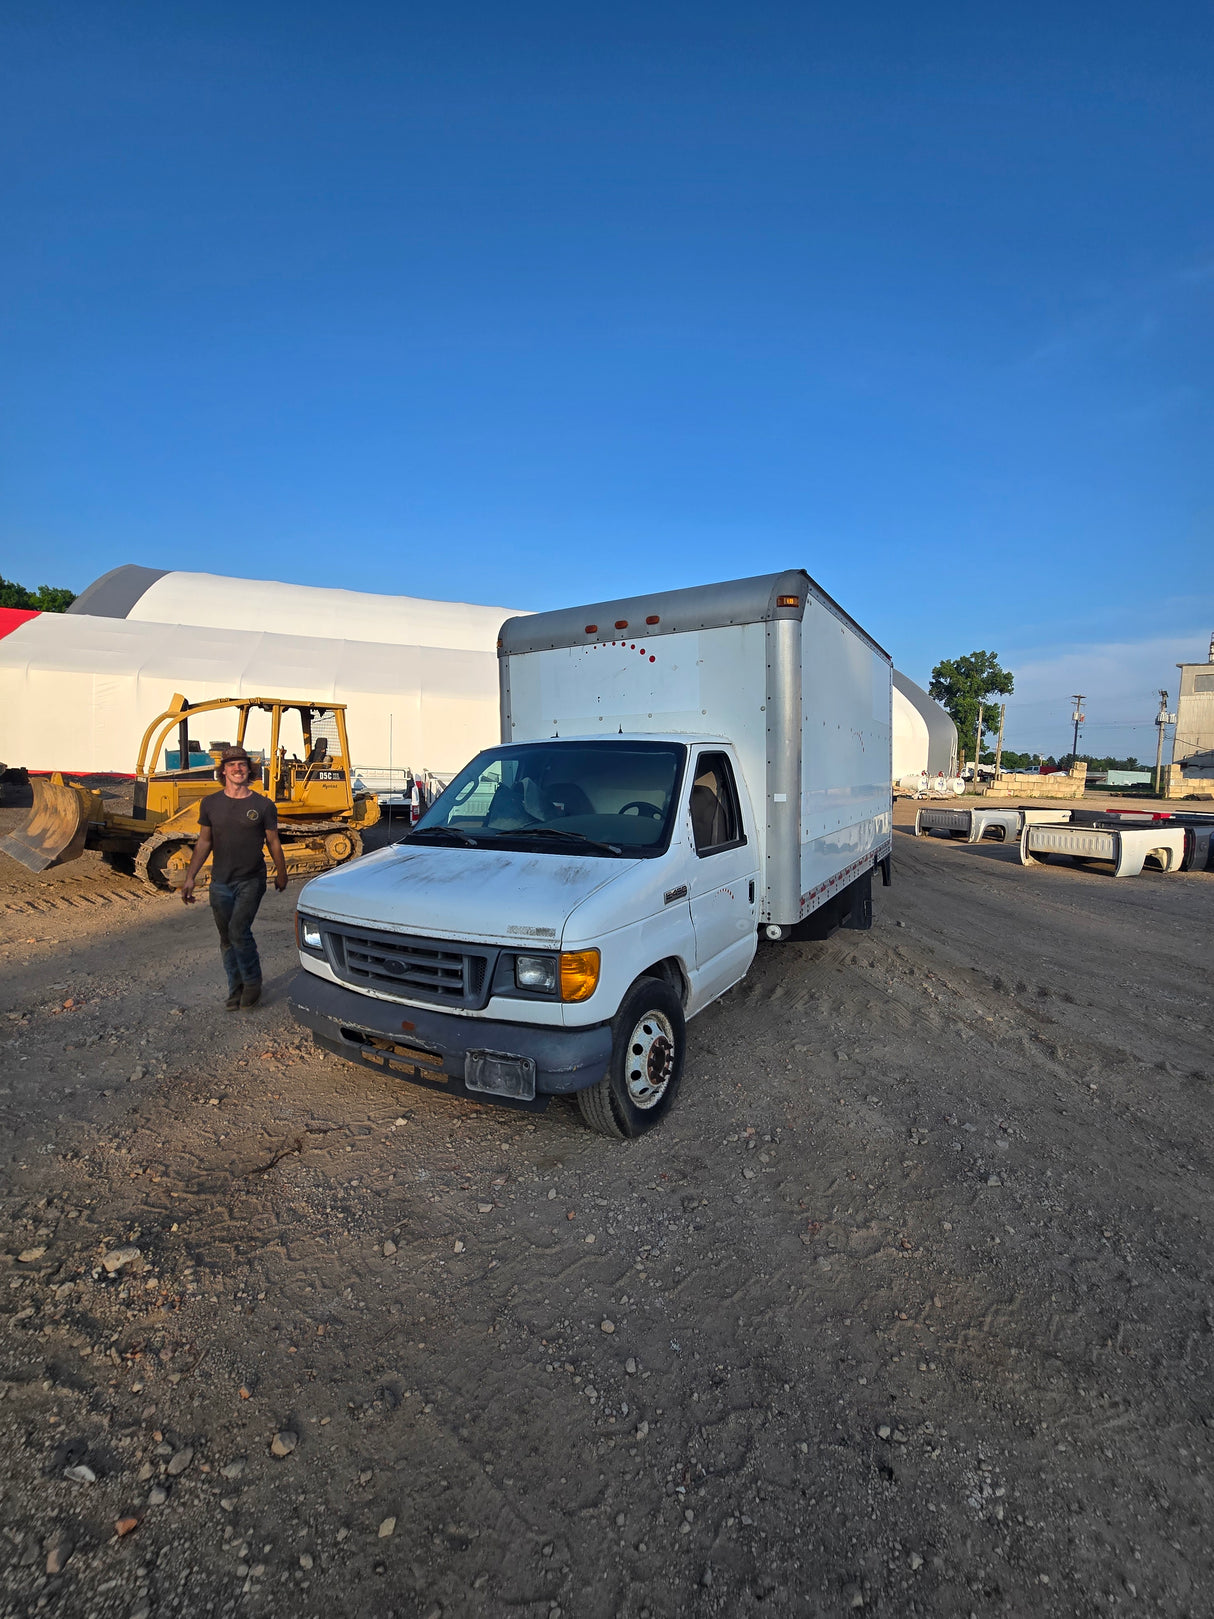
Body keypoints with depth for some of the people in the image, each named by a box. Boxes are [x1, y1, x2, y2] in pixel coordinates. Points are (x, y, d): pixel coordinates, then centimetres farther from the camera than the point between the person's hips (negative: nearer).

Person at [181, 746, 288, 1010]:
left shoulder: (263, 806, -4)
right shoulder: (210, 804, 4)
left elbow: (273, 843, 5)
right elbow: (204, 842, 9)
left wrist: (281, 873, 12)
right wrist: (190, 877, 5)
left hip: (251, 881, -3)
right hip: (220, 882, 4)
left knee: (238, 931, -17)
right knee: (227, 939, 11)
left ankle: (252, 982, 4)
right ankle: (236, 988, 26)